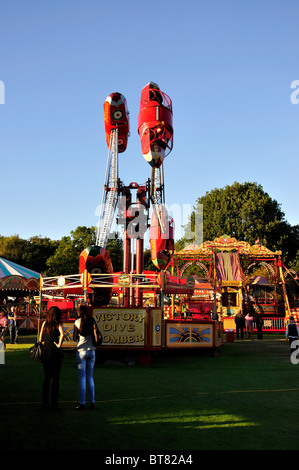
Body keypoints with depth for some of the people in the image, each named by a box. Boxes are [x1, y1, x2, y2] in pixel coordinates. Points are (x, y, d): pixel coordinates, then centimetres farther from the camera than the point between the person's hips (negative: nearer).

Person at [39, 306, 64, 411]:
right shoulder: (58, 324, -6)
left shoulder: (45, 323, 5)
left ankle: (45, 403, 15)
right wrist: (59, 345, -13)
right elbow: (62, 334, -25)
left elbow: (40, 339, 7)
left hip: (45, 351, 4)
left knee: (47, 377, 14)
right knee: (55, 378, 3)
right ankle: (54, 404, 3)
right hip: (55, 352, -4)